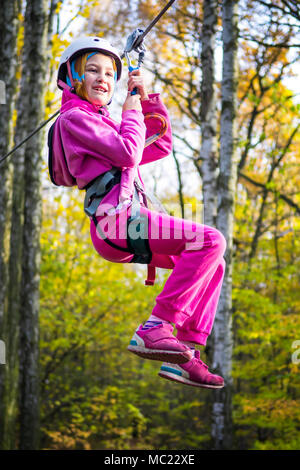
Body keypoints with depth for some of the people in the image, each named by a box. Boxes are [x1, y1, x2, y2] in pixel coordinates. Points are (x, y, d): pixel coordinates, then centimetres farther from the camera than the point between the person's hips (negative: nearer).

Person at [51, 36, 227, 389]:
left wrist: (148, 99, 21)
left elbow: (161, 146, 30)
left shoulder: (101, 122, 30)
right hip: (116, 217, -10)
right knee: (210, 240, -20)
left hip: (122, 225, 10)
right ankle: (154, 330, -23)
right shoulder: (73, 118, 0)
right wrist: (132, 111, 4)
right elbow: (128, 153, -13)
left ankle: (184, 353, 2)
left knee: (213, 263, 10)